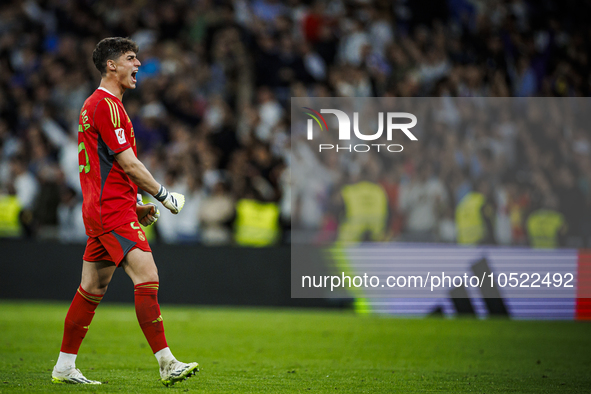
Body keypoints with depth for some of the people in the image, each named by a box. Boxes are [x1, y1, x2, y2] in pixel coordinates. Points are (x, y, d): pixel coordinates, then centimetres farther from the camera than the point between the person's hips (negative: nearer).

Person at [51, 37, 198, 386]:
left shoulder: (95, 104, 21)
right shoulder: (107, 105, -12)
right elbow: (129, 164, -14)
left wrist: (135, 207, 22)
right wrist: (164, 195, -5)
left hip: (101, 210, 11)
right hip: (112, 212, -11)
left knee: (93, 288, 12)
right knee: (147, 275, -17)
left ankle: (65, 367, 16)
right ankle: (167, 364, -22)